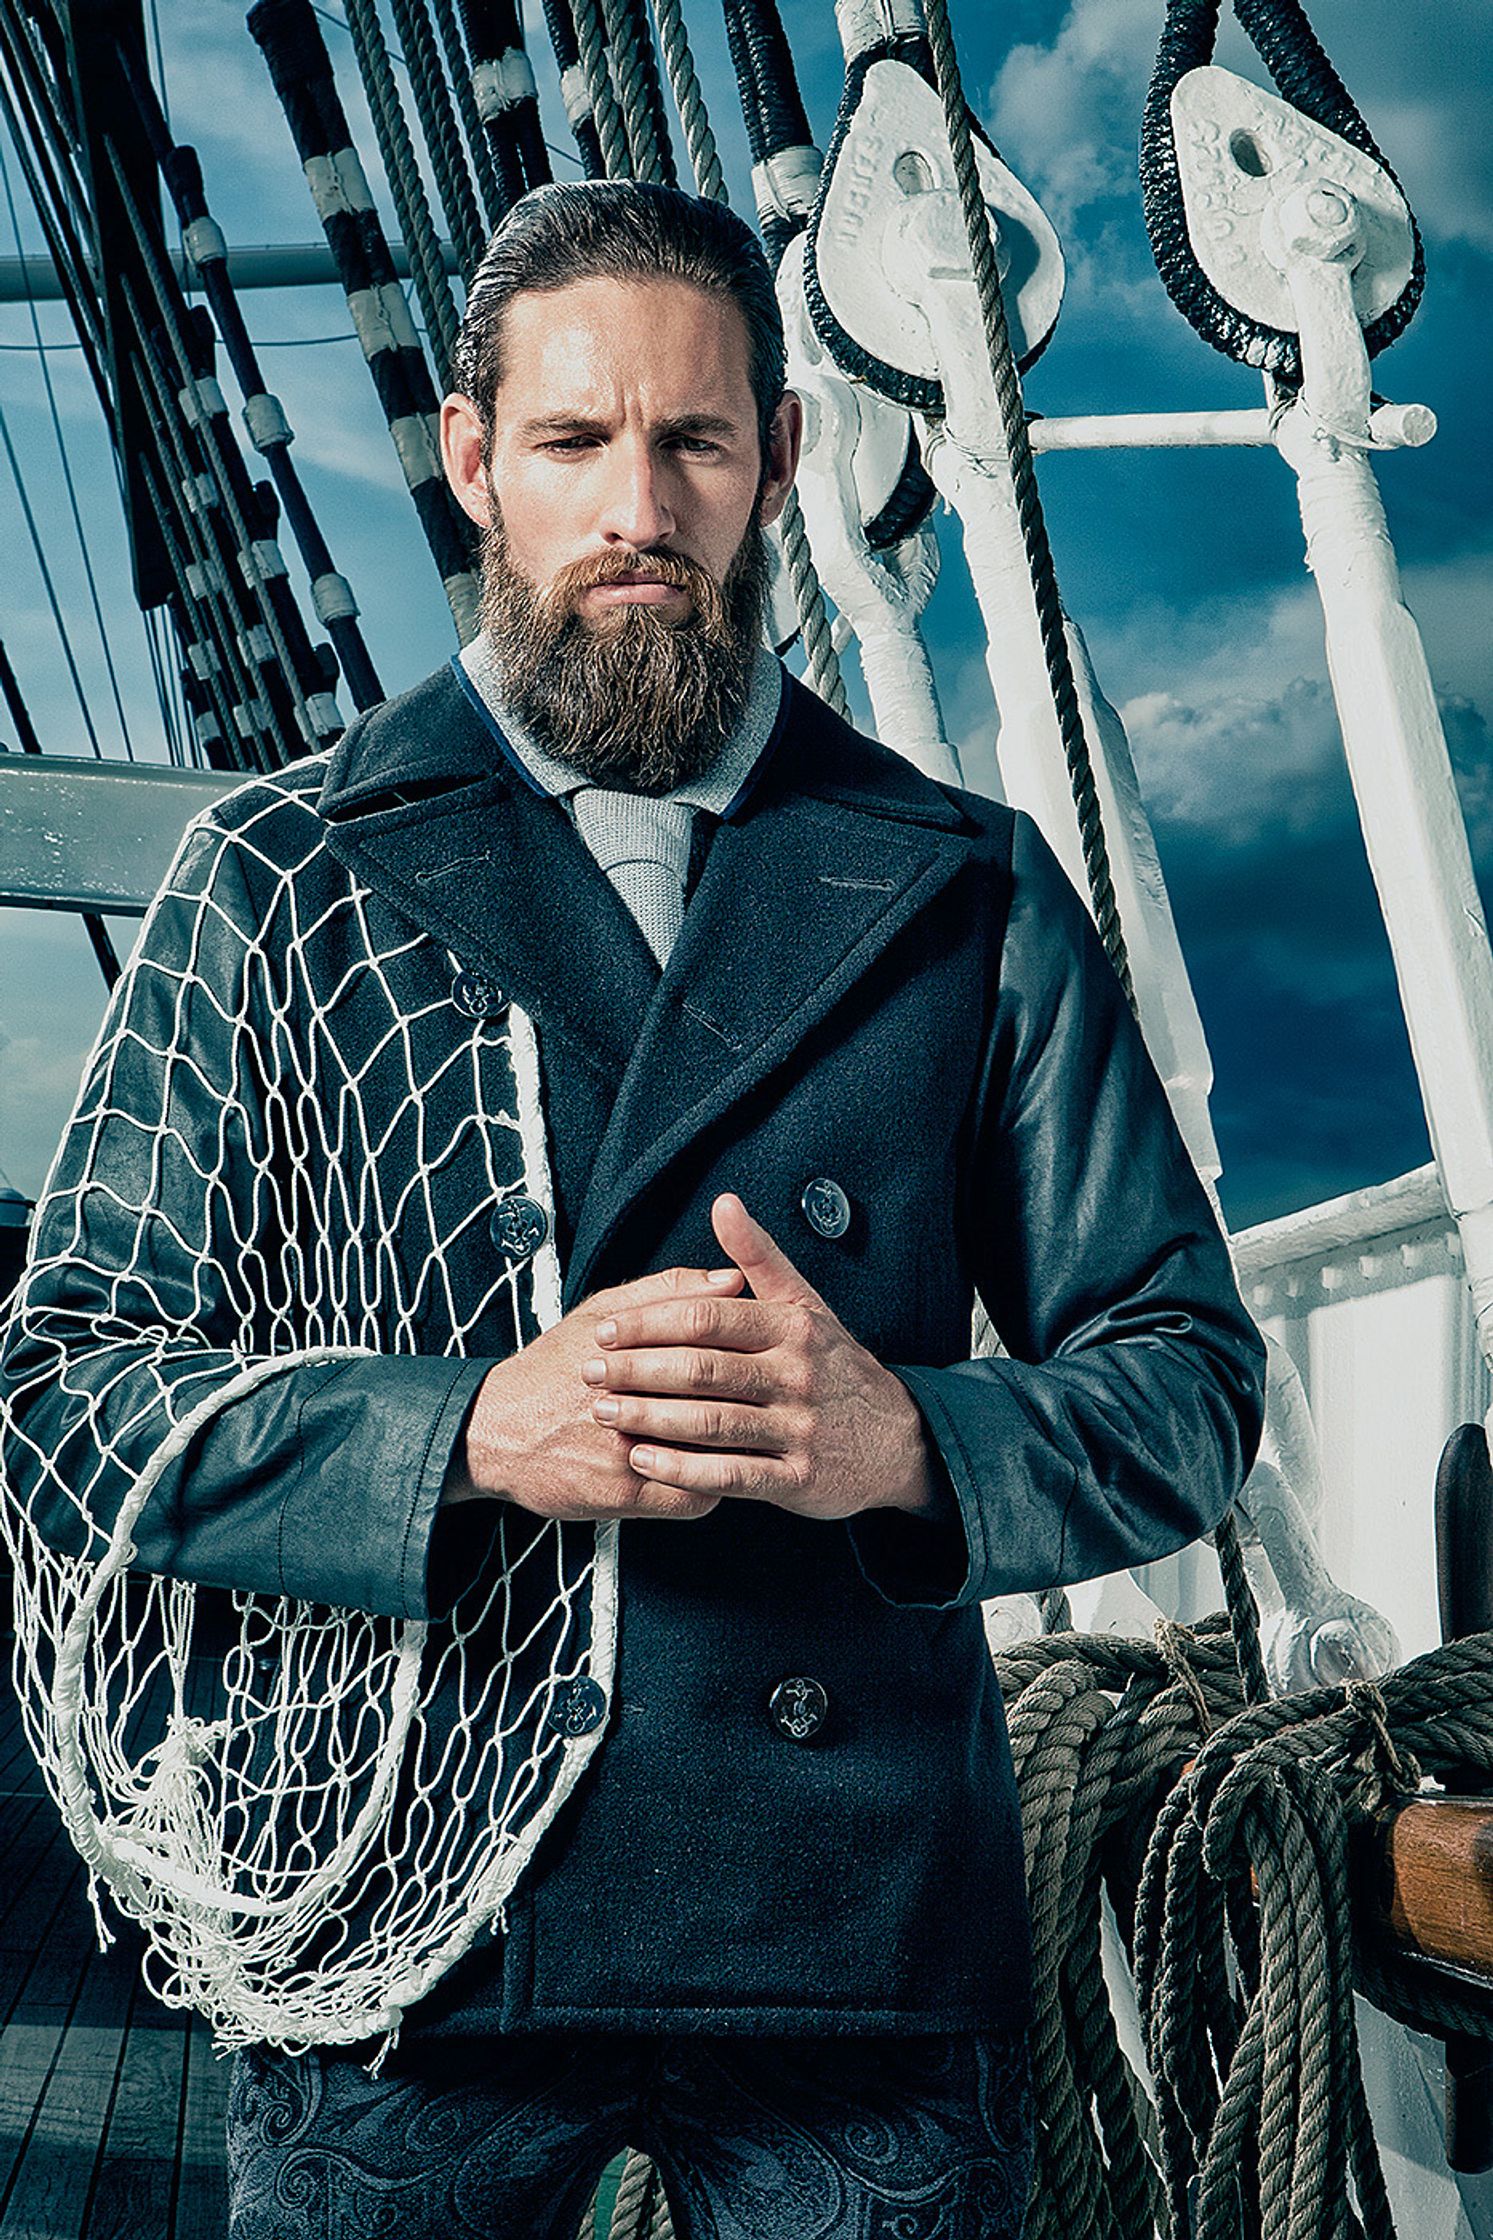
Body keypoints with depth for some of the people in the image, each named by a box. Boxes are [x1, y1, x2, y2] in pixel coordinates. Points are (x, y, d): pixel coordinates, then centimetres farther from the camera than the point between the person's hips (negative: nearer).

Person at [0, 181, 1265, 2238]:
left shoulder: (964, 892, 5)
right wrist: (470, 1433, -17)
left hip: (863, 1939, 1)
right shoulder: (275, 882, 3)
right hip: (402, 1934, 0)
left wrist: (910, 1443, -16)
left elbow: (1187, 1378, 5)